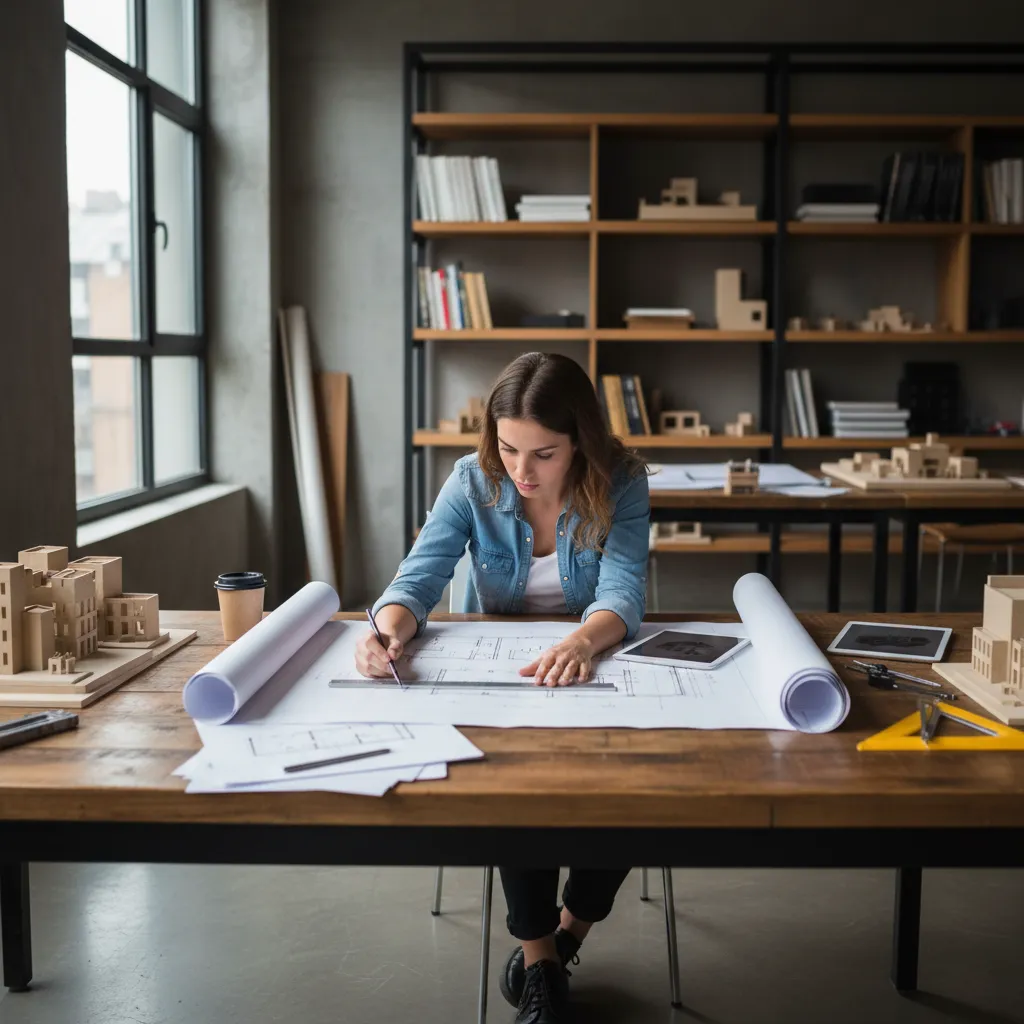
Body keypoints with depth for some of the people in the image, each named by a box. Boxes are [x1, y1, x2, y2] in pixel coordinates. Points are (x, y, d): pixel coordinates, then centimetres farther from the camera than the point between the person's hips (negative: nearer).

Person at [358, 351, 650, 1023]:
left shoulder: (620, 484, -13)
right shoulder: (475, 482, -10)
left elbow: (623, 590, -26)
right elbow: (419, 579, -17)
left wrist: (582, 643, -49)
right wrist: (388, 632, -42)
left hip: (592, 671, 0)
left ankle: (564, 934, 7)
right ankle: (541, 957, -5)